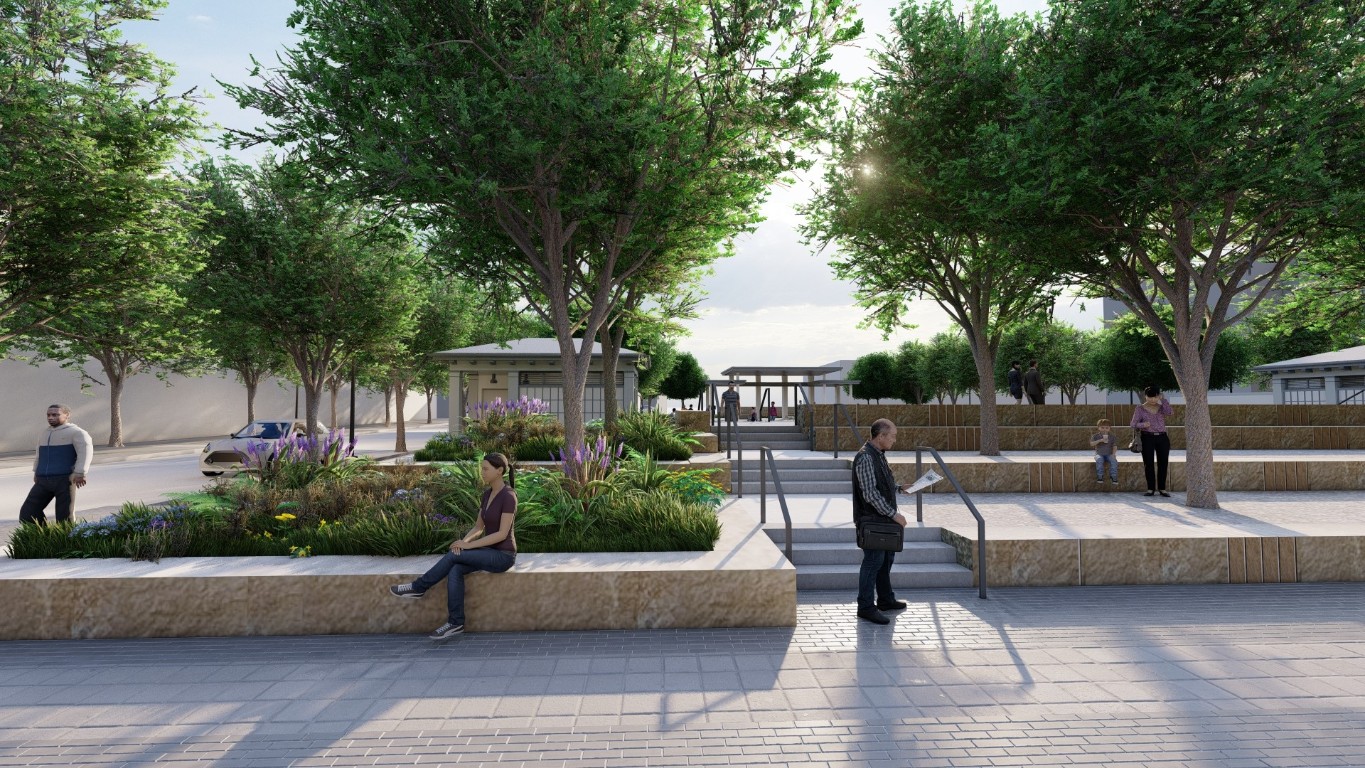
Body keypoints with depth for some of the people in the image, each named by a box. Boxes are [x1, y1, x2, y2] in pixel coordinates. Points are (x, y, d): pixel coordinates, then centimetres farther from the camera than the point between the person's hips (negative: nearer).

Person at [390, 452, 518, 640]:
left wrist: (468, 545, -20)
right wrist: (463, 541, -11)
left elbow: (502, 534, -22)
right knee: (455, 570, -19)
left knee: (453, 556, -21)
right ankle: (456, 623, -18)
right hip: (490, 552, 7)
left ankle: (418, 587, -3)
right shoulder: (488, 493, 8)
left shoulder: (508, 497, -20)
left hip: (503, 556, -7)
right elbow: (478, 528, 10)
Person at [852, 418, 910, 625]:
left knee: (887, 557, 19)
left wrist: (900, 487, 10)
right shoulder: (866, 457, -20)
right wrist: (893, 514, -22)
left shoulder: (879, 454, 12)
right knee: (873, 561, -6)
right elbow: (870, 493, -24)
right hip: (871, 519, -10)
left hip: (883, 518, 10)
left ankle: (886, 600, 33)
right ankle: (866, 607, 3)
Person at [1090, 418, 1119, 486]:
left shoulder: (1111, 437, 8)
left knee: (1114, 460, -29)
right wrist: (1100, 440, -23)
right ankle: (1100, 476, -27)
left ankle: (1113, 477, -21)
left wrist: (1113, 453, -10)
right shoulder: (1095, 436, 2)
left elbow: (1114, 446, 7)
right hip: (1099, 454, -2)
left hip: (1109, 454, 2)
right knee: (1099, 460, -34)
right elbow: (1091, 444, -12)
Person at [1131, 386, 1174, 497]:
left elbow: (1170, 412, -13)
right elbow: (1133, 424, -2)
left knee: (1163, 463, 3)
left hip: (1162, 438, 2)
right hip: (1147, 438, -2)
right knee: (1149, 463, -2)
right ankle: (1151, 489, 3)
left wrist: (1163, 399, -8)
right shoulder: (1140, 408, 2)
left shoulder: (1161, 407, 9)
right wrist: (1142, 424, -21)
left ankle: (1162, 488, 11)